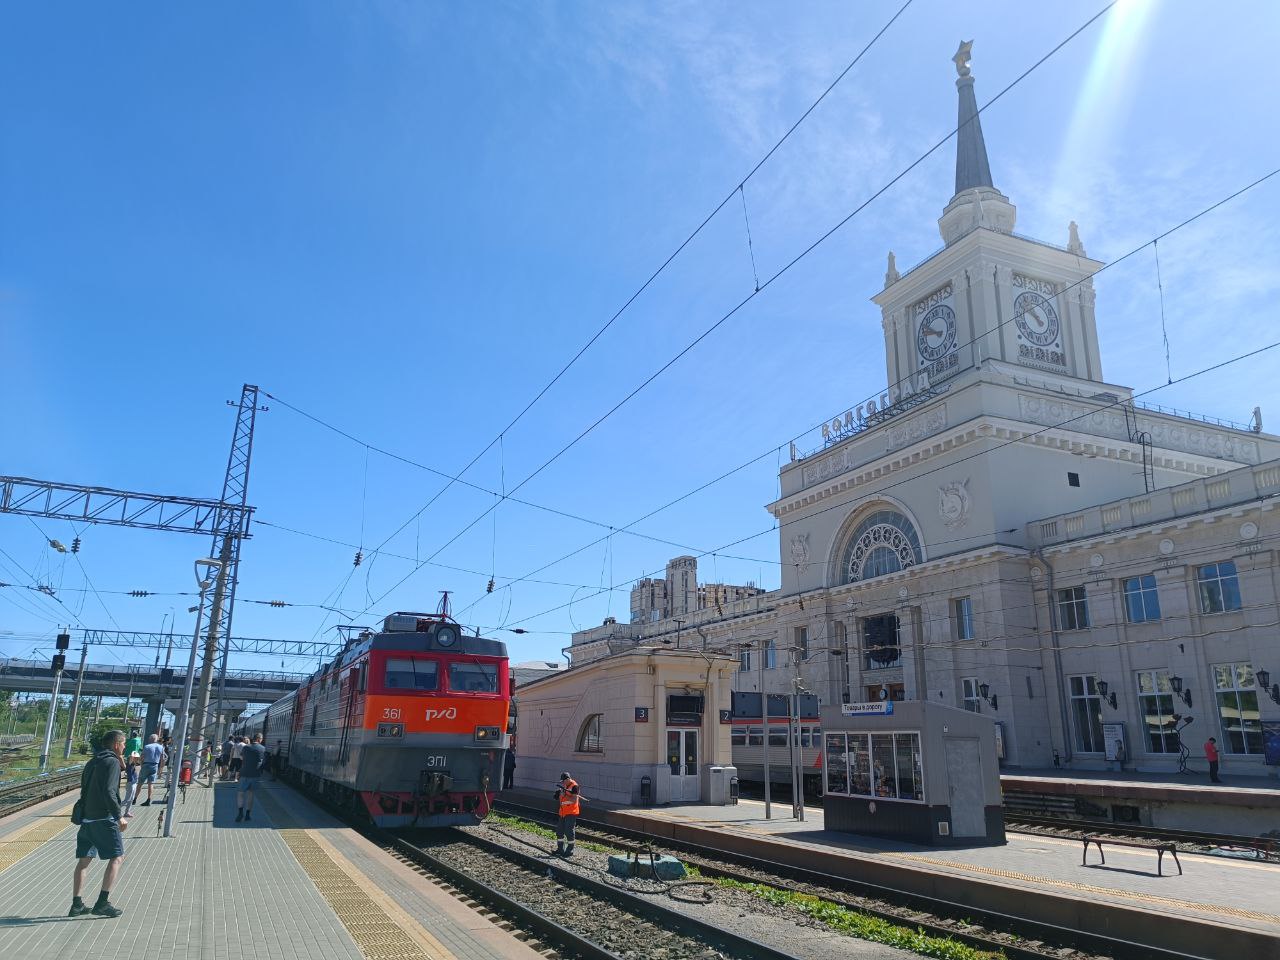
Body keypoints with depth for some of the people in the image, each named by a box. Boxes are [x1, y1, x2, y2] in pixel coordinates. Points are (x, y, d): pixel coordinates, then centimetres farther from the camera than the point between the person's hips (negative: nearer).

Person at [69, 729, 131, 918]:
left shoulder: (91, 763, 17)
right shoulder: (112, 762, -10)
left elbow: (85, 788, 23)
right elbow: (109, 791, -20)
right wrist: (119, 816, -19)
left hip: (86, 817, 9)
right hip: (104, 818, -8)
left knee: (84, 860, 13)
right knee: (117, 858, -2)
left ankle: (76, 904, 16)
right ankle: (103, 903, -6)